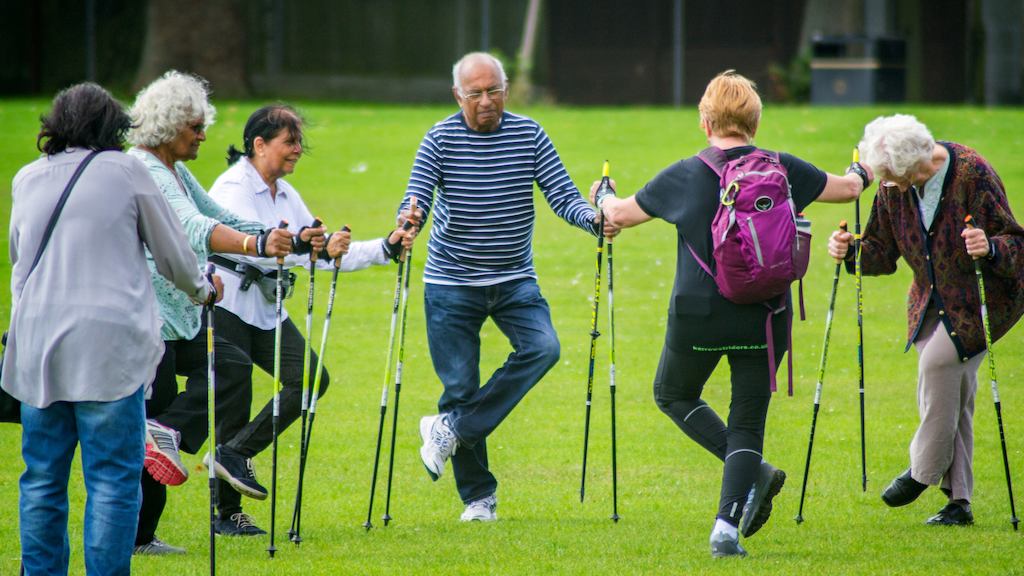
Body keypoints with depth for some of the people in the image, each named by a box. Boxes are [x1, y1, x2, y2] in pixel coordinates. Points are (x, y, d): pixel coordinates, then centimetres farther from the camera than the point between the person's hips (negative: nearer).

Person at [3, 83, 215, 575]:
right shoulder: (125, 171, 1)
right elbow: (172, 252, 9)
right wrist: (200, 291, 29)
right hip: (107, 346, -4)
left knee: (42, 479, 9)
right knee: (113, 479, -2)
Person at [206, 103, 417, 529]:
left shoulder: (285, 194, 13)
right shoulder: (233, 188, -13)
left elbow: (327, 254, 11)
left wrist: (386, 248, -1)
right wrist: (315, 250, -42)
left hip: (266, 310, 8)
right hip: (226, 305, -8)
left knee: (311, 378, -9)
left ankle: (236, 454, -2)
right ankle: (228, 511, 2)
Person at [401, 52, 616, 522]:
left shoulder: (529, 135, -1)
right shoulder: (440, 140, -6)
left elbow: (562, 195, -5)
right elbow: (417, 198, -15)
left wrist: (593, 218, -25)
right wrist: (408, 222, -38)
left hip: (515, 280, 2)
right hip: (451, 284, -2)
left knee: (542, 348, -23)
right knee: (459, 386, -2)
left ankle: (452, 428, -14)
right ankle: (478, 497, 11)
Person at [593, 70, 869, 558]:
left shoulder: (684, 176, -5)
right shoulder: (782, 170, -2)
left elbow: (621, 214, 8)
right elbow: (847, 189, 13)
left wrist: (602, 197, 31)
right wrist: (862, 175, 37)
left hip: (698, 316, -2)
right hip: (764, 317, 2)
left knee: (673, 394, 23)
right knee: (747, 421, 9)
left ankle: (752, 471, 4)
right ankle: (727, 529, -4)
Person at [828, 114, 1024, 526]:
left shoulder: (973, 175, -21)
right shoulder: (894, 188, -4)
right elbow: (884, 252, 6)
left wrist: (990, 248, -41)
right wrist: (851, 251, -15)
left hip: (983, 299, -6)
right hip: (933, 301, 6)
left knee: (938, 360, -25)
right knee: (951, 390, 2)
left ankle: (924, 471, -12)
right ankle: (958, 500, 7)